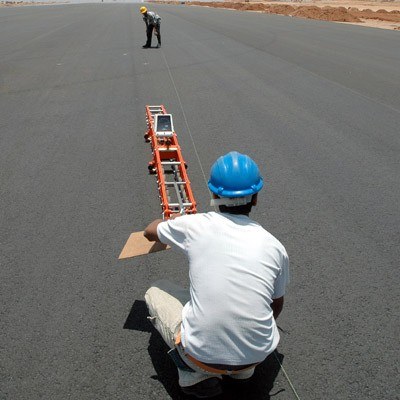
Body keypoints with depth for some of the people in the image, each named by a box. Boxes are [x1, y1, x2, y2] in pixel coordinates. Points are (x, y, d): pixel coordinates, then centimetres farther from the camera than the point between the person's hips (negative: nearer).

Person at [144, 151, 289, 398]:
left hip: (202, 355, -3)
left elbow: (150, 232, 17)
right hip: (258, 356, 3)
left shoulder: (196, 226, -5)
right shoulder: (275, 247, 0)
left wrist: (170, 224, 40)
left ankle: (195, 376, 9)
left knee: (156, 291, 21)